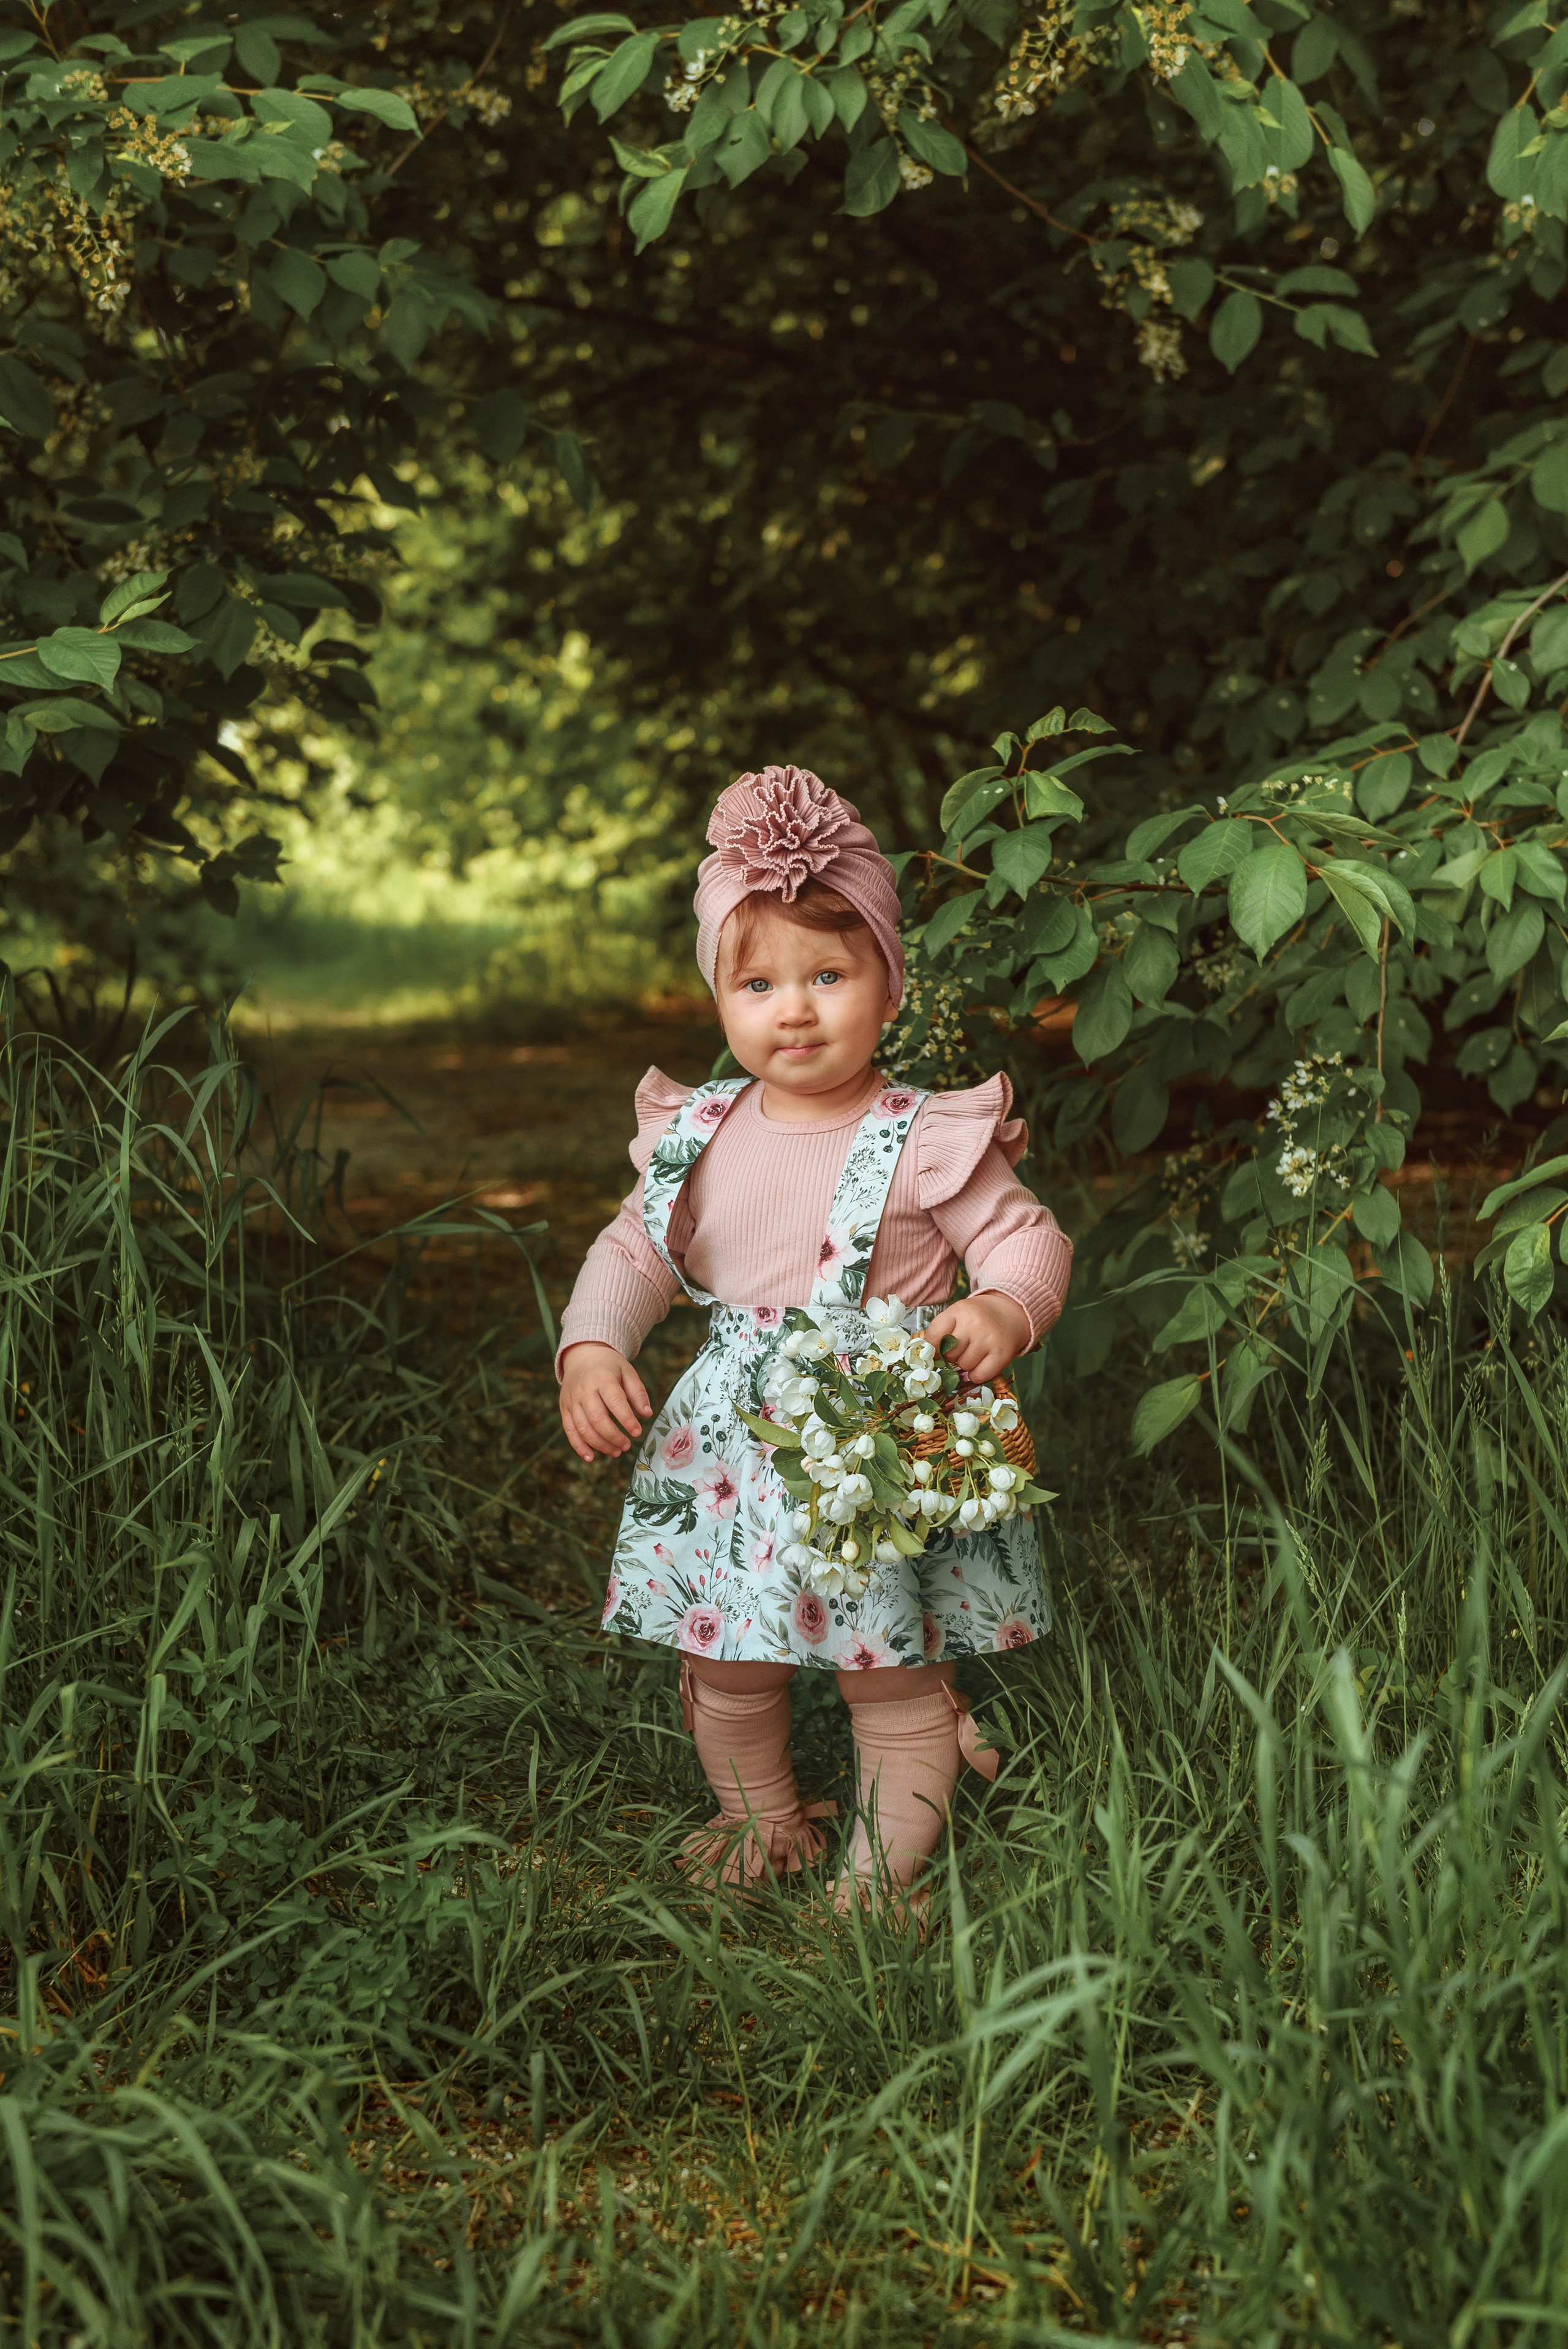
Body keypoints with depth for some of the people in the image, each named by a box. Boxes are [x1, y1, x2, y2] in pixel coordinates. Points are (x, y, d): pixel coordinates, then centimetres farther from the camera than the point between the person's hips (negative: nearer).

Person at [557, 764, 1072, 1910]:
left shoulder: (926, 1142, -11)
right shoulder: (698, 1136, 3)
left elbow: (1026, 1237, -6)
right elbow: (632, 1250, 11)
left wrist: (1003, 1311, -27)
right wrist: (590, 1349, -5)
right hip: (731, 1439, 5)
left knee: (891, 1670, 3)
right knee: (722, 1662, 15)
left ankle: (884, 1865, 23)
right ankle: (766, 1821, 39)